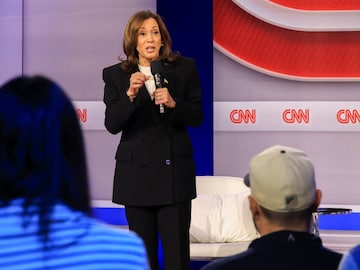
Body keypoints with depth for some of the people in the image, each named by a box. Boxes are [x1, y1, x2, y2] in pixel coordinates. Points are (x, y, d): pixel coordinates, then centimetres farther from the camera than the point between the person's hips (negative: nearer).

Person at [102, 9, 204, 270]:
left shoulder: (184, 68, 2)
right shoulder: (115, 75, 1)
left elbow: (197, 117, 2)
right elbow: (112, 125, -6)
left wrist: (173, 103, -17)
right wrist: (130, 94, -21)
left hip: (175, 170, 0)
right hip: (136, 172, 1)